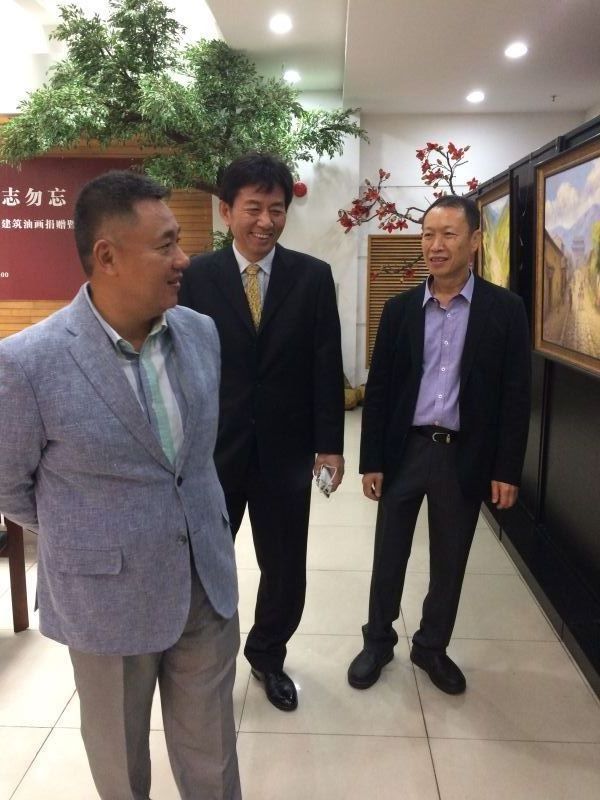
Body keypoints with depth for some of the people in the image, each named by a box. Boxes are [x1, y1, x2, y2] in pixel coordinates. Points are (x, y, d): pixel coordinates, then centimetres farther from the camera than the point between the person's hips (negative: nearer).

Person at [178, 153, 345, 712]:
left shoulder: (313, 276, -1)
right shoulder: (196, 276, -3)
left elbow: (327, 367, -1)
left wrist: (329, 444, -4)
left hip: (285, 450, 1)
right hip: (211, 448, -1)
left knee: (286, 568, 15)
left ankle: (267, 654, 41)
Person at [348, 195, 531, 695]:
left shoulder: (505, 309, -3)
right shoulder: (400, 308, 2)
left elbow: (515, 395, -3)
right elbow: (378, 388, 2)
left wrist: (507, 470, -7)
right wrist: (371, 460, -1)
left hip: (465, 455, -1)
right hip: (405, 450, 1)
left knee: (449, 562, 13)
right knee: (389, 556, 12)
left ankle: (432, 647, 34)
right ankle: (378, 642, 33)